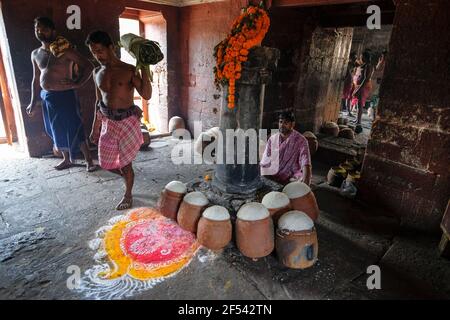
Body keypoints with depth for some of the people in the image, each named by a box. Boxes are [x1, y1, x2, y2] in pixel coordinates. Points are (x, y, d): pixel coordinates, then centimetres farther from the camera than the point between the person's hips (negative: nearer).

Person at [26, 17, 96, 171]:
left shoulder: (65, 50, -8)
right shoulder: (35, 54, 10)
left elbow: (88, 66, -8)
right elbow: (36, 79, 16)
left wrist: (78, 83, -17)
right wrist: (33, 103, 16)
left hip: (65, 96, -6)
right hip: (47, 98, 7)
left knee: (74, 130, -3)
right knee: (57, 131, 14)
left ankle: (89, 160, 10)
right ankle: (67, 159, 30)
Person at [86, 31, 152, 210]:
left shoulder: (129, 70, -9)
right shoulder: (97, 73, 7)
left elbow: (147, 95, -19)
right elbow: (99, 102, 14)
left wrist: (144, 68, -24)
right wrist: (95, 128, 15)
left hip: (128, 122, -5)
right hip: (108, 122, 6)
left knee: (125, 162, 4)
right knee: (105, 163, 10)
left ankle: (128, 195, 27)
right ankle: (127, 176, 41)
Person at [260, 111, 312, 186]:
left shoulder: (301, 141, -6)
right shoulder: (272, 139, 6)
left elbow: (306, 164, -16)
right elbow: (264, 163, 6)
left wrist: (305, 183, -33)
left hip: (292, 178, -3)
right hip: (273, 178, 3)